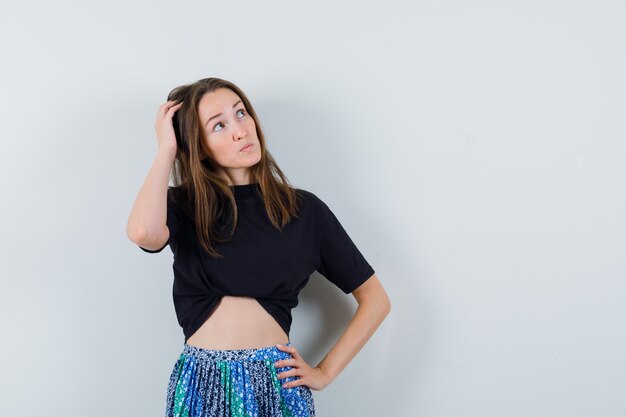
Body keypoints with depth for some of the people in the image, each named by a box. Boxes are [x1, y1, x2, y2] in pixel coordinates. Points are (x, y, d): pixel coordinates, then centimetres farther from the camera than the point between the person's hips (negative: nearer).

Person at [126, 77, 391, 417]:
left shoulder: (304, 209, 1)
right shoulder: (182, 207, 0)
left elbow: (375, 300, 5)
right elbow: (143, 233, -26)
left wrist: (325, 372, -1)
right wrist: (166, 148, -12)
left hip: (277, 381, 0)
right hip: (200, 386, 0)